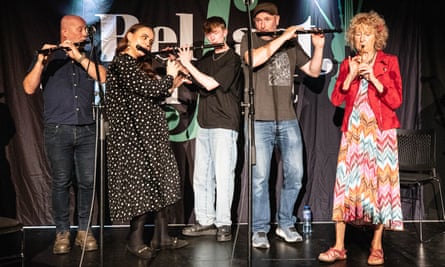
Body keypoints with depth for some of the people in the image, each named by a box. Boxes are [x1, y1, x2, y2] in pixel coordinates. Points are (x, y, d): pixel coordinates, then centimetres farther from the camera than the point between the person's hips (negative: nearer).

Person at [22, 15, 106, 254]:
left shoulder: (88, 57, 16)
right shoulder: (46, 57, 8)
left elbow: (104, 77, -3)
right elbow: (29, 88, -4)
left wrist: (79, 57, -10)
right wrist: (41, 61, -18)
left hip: (87, 129, 3)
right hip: (58, 130, -2)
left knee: (87, 181, 2)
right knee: (61, 183, 1)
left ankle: (84, 230, 13)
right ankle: (62, 233, 10)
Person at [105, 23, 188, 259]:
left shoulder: (138, 65, 20)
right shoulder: (122, 62, -10)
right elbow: (150, 89, -19)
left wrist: (170, 86, 11)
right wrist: (169, 76, -2)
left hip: (149, 132, 10)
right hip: (134, 133, -10)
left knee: (159, 182, 10)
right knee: (143, 183, -6)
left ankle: (161, 236, 17)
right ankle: (136, 240, 6)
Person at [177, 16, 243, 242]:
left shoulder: (232, 59, -4)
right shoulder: (206, 58, 17)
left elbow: (210, 84, -15)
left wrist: (188, 64, -10)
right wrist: (180, 62, 4)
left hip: (224, 124, -7)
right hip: (204, 124, 7)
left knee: (223, 175, -7)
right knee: (201, 176, 8)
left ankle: (223, 224, 0)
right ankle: (205, 221, 16)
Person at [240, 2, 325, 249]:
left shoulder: (292, 44, 15)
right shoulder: (249, 40, 5)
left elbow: (313, 71, 16)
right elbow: (254, 60, -18)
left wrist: (319, 46, 0)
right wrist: (283, 36, -14)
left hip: (288, 120, 4)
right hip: (260, 120, -3)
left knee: (295, 175, 6)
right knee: (260, 178, -3)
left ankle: (285, 224, 21)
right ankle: (259, 230, 9)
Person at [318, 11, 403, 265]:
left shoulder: (389, 62, 5)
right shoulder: (348, 64, 12)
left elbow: (396, 100, -3)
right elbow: (336, 99, 3)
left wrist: (373, 77, -12)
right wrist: (351, 75, -8)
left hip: (380, 130, -2)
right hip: (353, 130, 2)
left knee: (379, 183, -2)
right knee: (345, 183, -3)